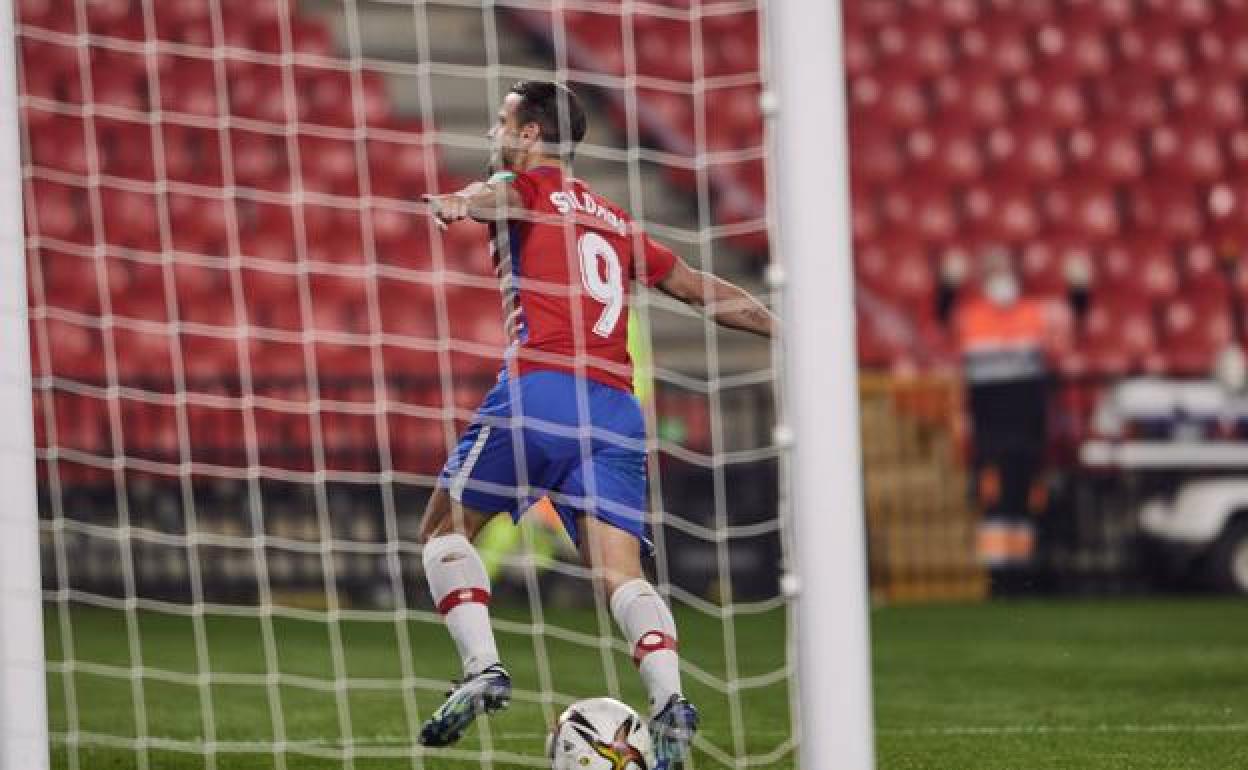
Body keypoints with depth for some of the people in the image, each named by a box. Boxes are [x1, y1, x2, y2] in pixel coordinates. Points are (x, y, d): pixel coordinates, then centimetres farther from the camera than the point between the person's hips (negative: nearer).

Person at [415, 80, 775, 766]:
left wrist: (455, 204, -39)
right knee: (620, 574, -3)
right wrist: (782, 327, 45)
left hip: (541, 388, -5)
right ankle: (668, 698, -26)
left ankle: (482, 667, -9)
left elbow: (497, 196, -16)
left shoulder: (527, 186, 10)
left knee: (444, 529, 9)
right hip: (618, 407, 5)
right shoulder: (616, 222, 28)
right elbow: (699, 289, 33)